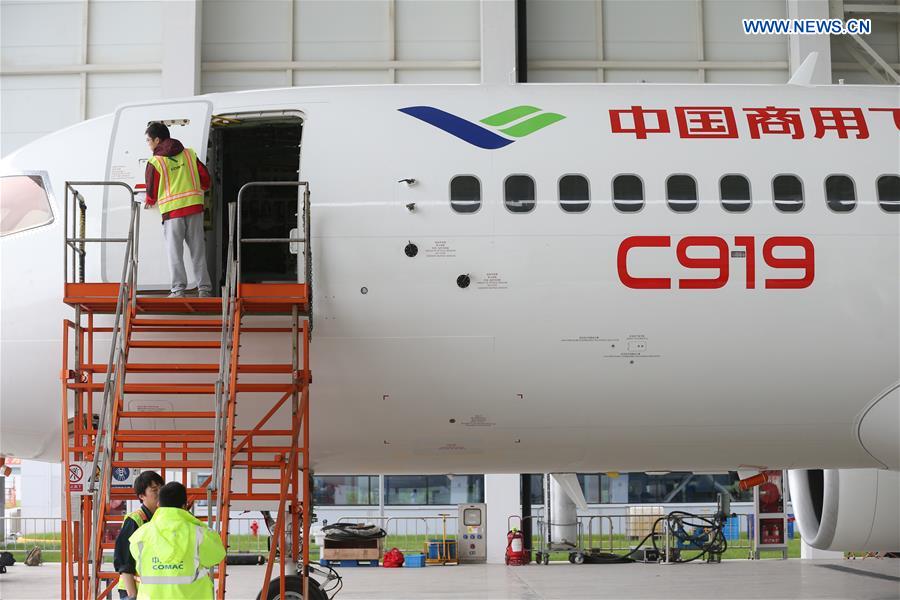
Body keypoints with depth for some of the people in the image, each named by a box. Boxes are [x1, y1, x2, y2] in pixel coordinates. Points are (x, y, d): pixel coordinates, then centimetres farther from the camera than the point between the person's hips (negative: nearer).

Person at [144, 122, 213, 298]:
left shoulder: (155, 163, -3)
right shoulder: (189, 154, 9)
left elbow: (152, 191, 4)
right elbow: (205, 177, 11)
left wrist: (150, 202, 26)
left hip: (172, 210, -4)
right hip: (194, 206, 4)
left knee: (175, 251, 3)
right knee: (198, 250, 9)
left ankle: (178, 289, -2)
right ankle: (204, 288, 8)